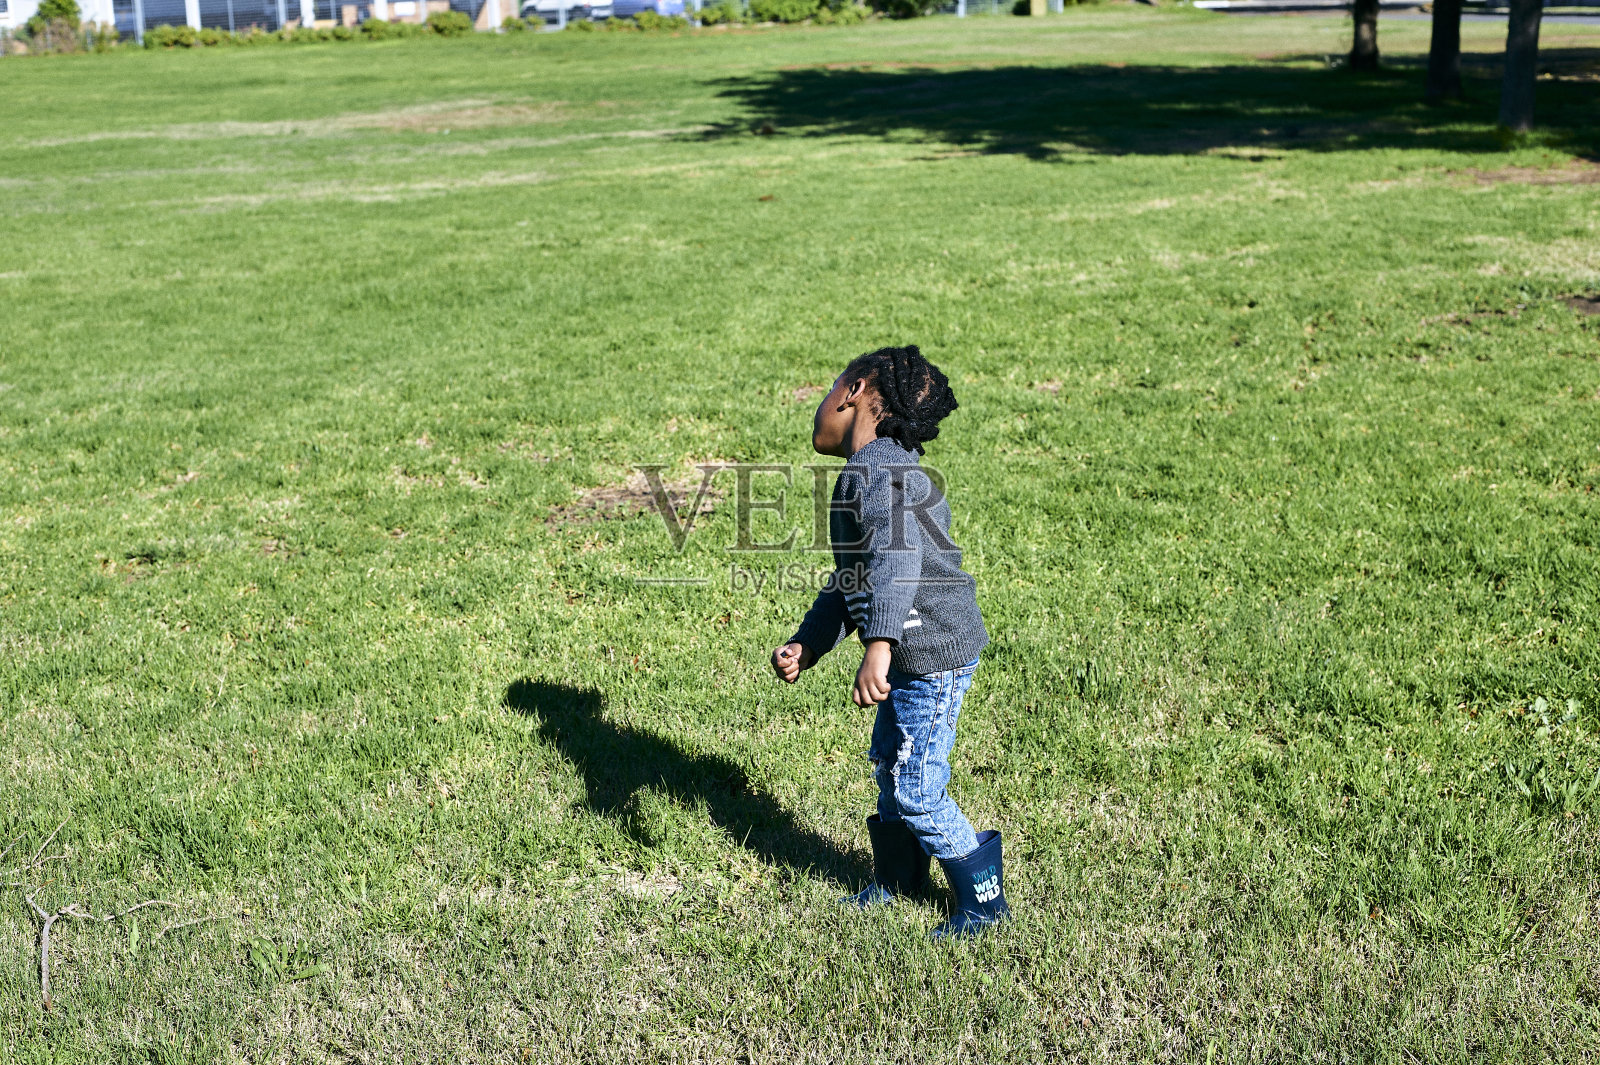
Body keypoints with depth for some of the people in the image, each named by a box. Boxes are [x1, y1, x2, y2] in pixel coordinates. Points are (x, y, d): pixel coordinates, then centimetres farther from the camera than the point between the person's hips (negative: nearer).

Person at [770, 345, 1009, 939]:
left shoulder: (877, 466, -20)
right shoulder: (879, 470, 15)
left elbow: (898, 555, -36)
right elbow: (848, 583, 21)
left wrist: (879, 644, -46)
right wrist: (806, 646, 14)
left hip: (934, 651, -11)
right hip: (914, 654, 11)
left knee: (916, 791, -2)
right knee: (888, 763, 24)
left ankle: (983, 902, 14)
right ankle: (897, 882, 43)